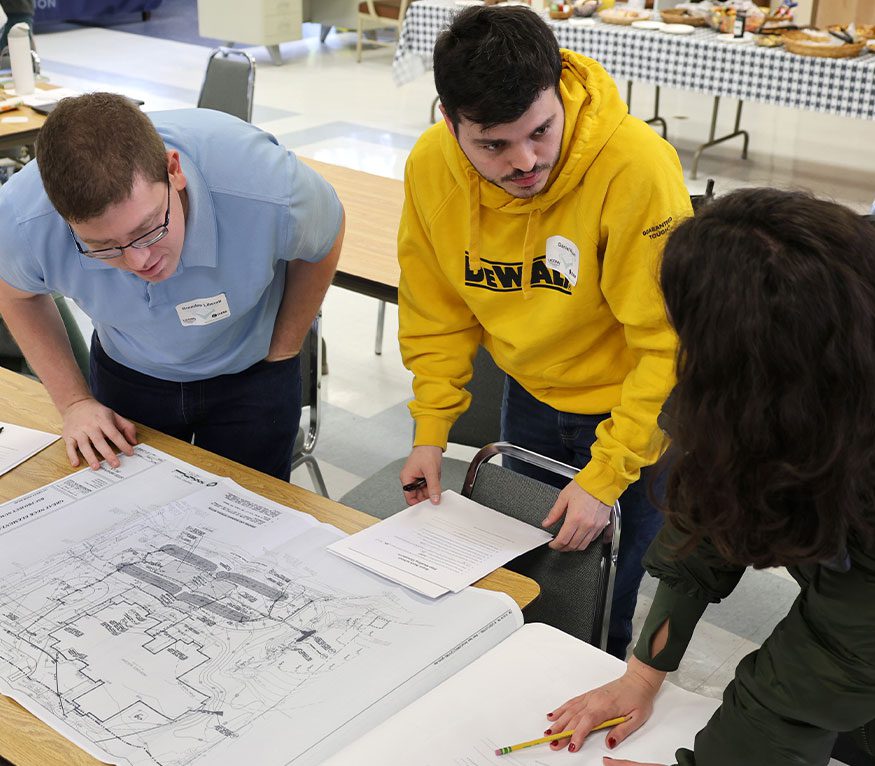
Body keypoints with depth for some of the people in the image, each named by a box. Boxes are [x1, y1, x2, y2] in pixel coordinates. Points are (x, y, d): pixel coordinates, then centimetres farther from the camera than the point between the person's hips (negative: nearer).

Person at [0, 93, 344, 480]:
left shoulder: (270, 193, -39)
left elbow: (323, 243, -12)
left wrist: (281, 352, -4)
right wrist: (74, 402, -9)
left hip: (252, 376, -1)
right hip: (126, 373, 2)